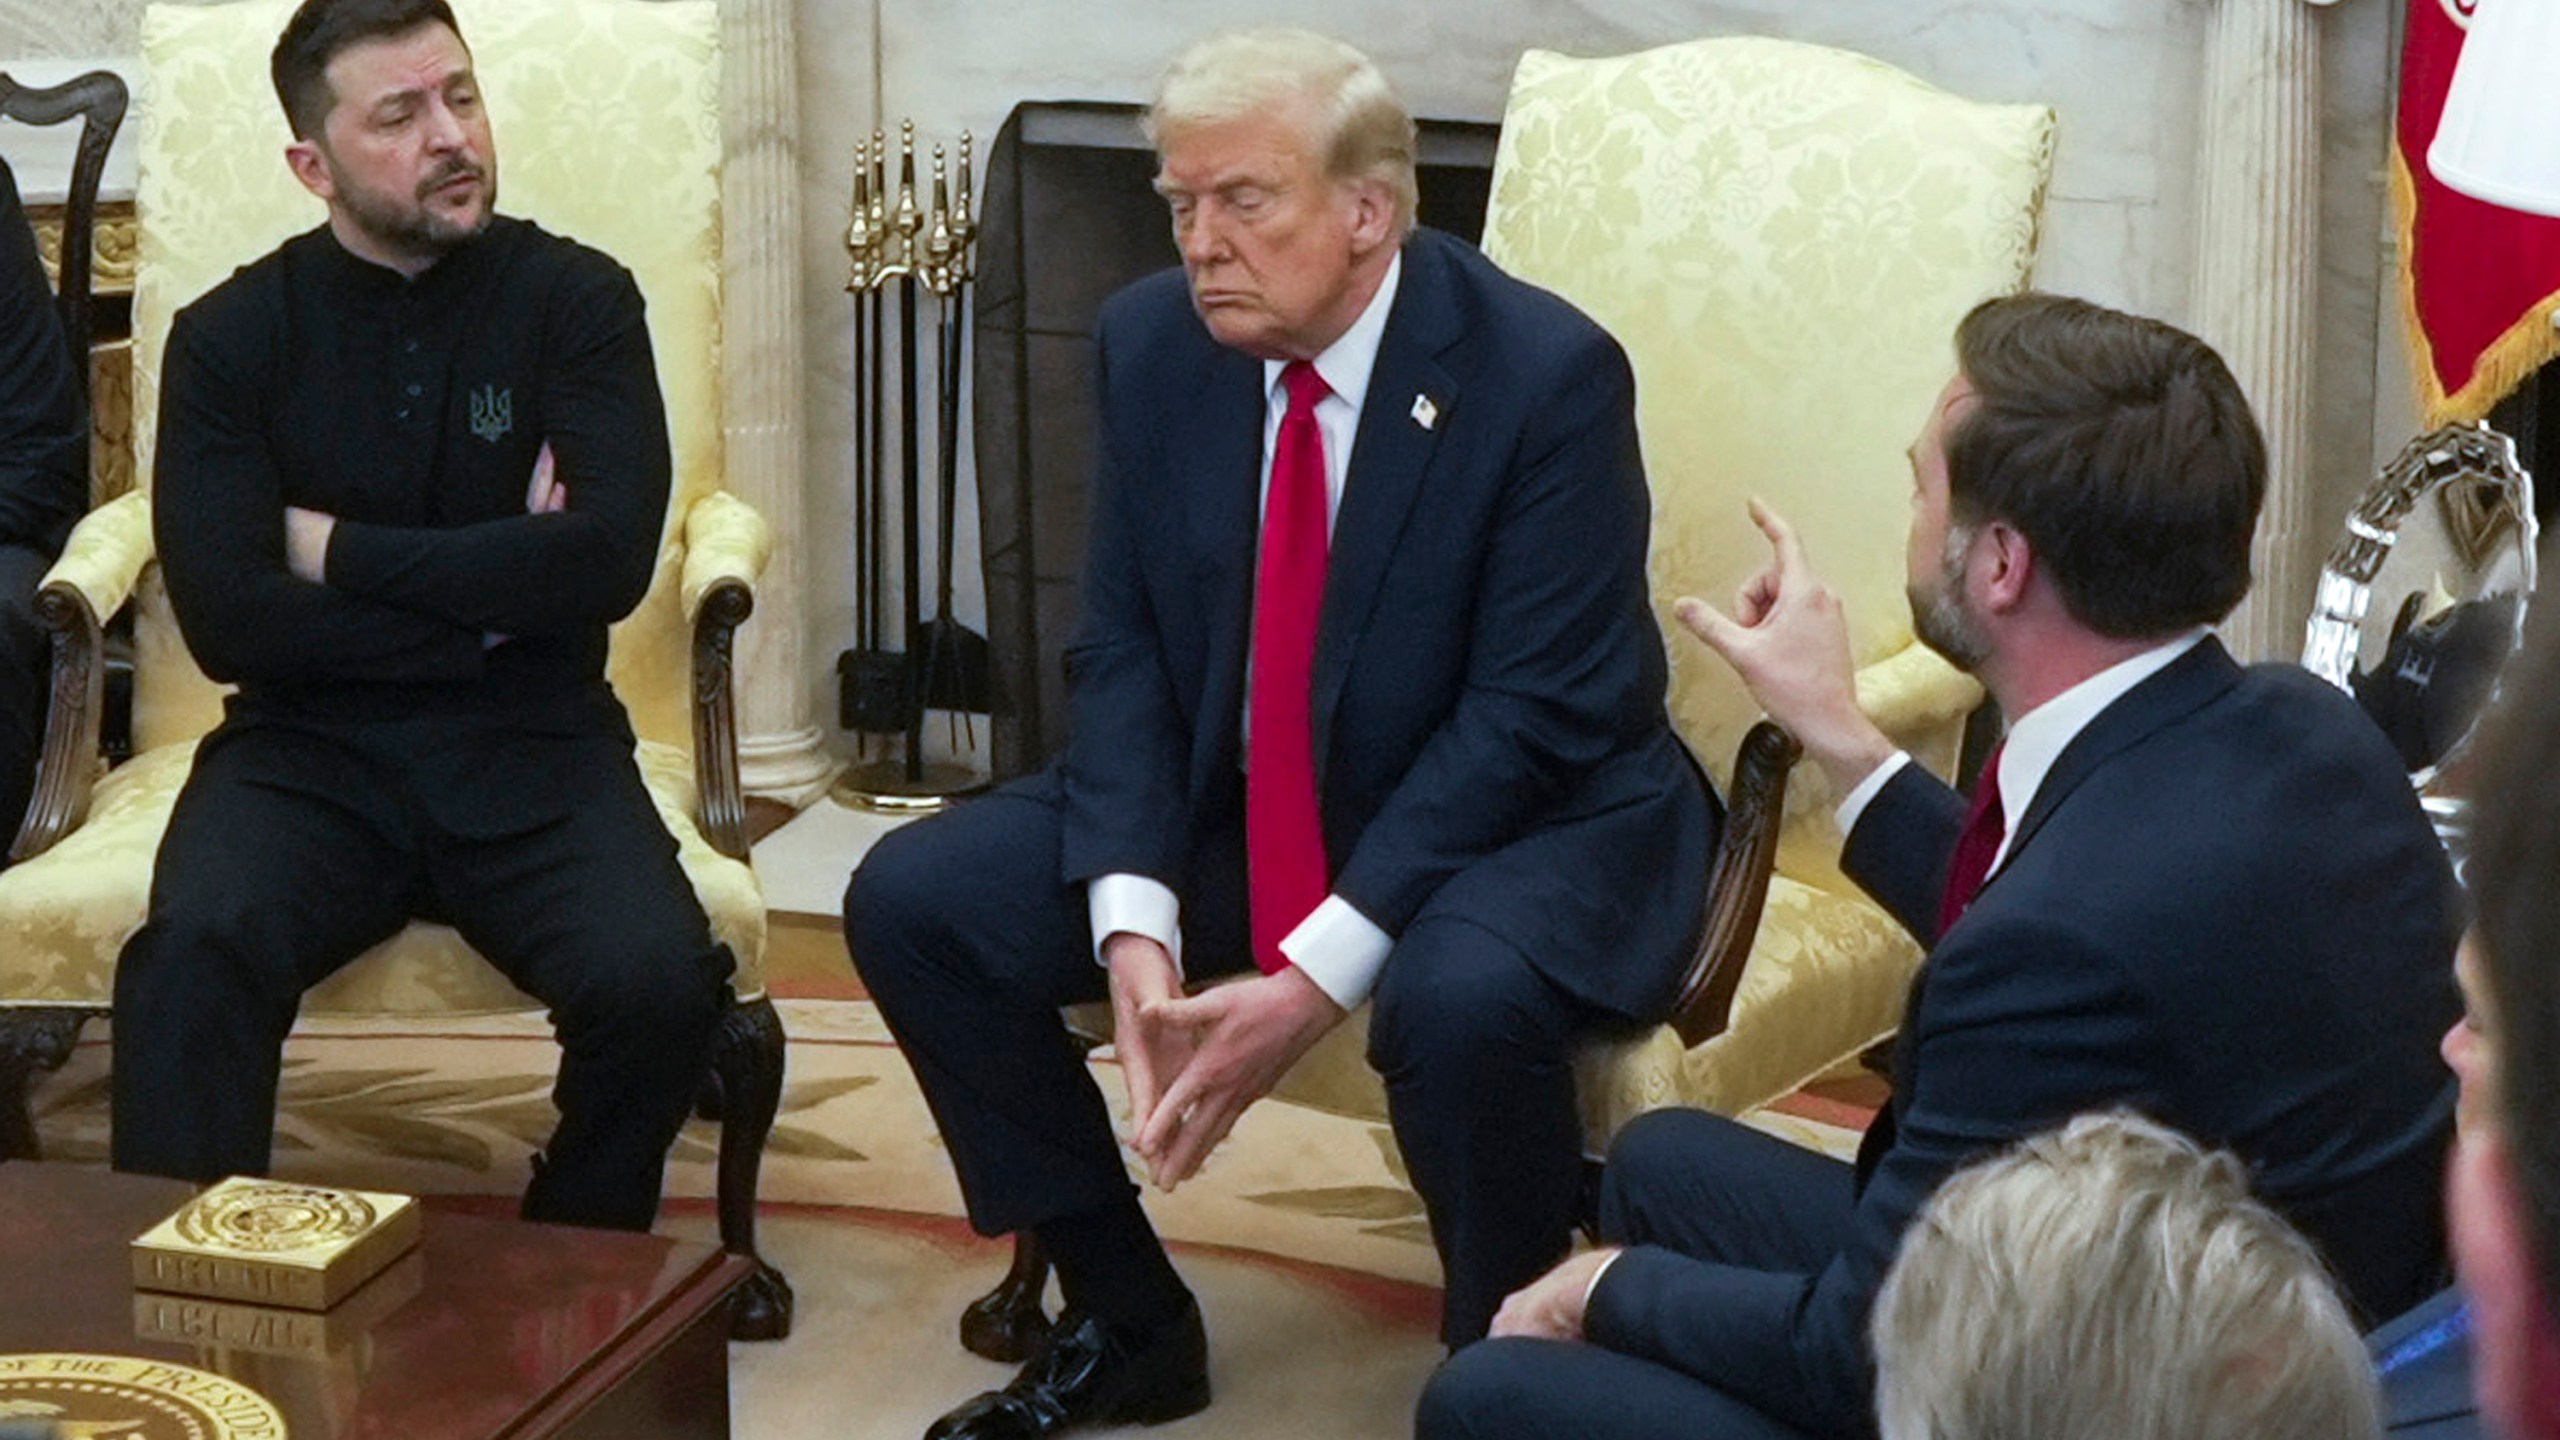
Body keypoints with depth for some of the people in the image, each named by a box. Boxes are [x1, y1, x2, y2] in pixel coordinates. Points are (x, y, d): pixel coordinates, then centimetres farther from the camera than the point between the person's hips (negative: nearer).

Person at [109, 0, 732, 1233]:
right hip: (308, 748, 0)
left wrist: (340, 550, -8)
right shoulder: (231, 336, 2)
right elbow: (226, 618, -8)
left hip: (531, 754, 0)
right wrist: (487, 601, -7)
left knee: (659, 984, -27)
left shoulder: (575, 299, 2)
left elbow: (610, 557, -12)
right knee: (194, 959, -32)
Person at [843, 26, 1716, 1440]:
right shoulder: (1152, 341, -5)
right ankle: (1125, 1323, 10)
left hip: (1522, 816, -6)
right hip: (1228, 805, 6)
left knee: (1457, 999, -38)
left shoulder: (1547, 373, -20)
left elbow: (1528, 718, -22)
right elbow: (1123, 652, -2)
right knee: (908, 900, -6)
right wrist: (1133, 930, -19)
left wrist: (1311, 978, -28)